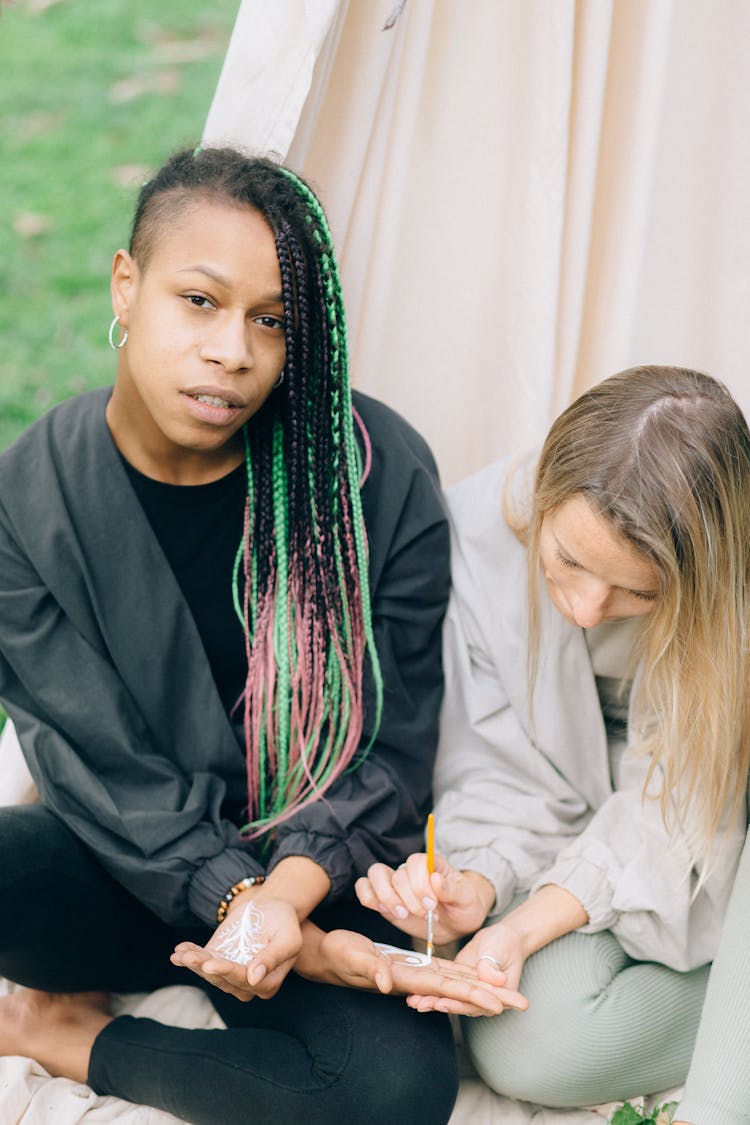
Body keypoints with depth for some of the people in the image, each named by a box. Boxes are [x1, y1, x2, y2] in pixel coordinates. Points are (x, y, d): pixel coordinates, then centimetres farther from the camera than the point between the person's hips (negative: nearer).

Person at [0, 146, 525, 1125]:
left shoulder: (380, 473, -12)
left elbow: (392, 741, -7)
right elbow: (103, 770, -12)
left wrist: (288, 894, -24)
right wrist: (239, 910, -26)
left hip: (314, 867, 2)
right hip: (127, 863, -1)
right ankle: (91, 984, -2)